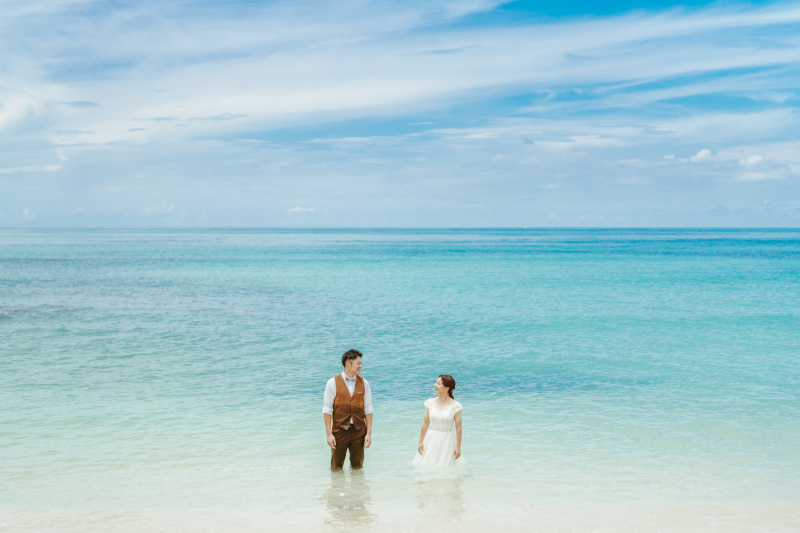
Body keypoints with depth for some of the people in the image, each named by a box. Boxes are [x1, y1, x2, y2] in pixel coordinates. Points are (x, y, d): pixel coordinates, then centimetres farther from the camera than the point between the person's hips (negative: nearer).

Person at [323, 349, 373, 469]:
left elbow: (368, 410, 5)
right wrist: (329, 434, -9)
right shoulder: (333, 383, -3)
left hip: (359, 431, 2)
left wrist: (369, 433, -1)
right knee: (336, 467, 4)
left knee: (357, 467, 8)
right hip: (339, 431, -2)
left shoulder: (364, 383, 6)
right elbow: (327, 410, -4)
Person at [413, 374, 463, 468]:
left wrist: (458, 447, -7)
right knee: (425, 465, -1)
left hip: (447, 441, -2)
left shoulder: (455, 406, -9)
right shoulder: (430, 402, 0)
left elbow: (458, 427, -6)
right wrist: (421, 441, 5)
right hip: (431, 440, 3)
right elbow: (425, 422, 5)